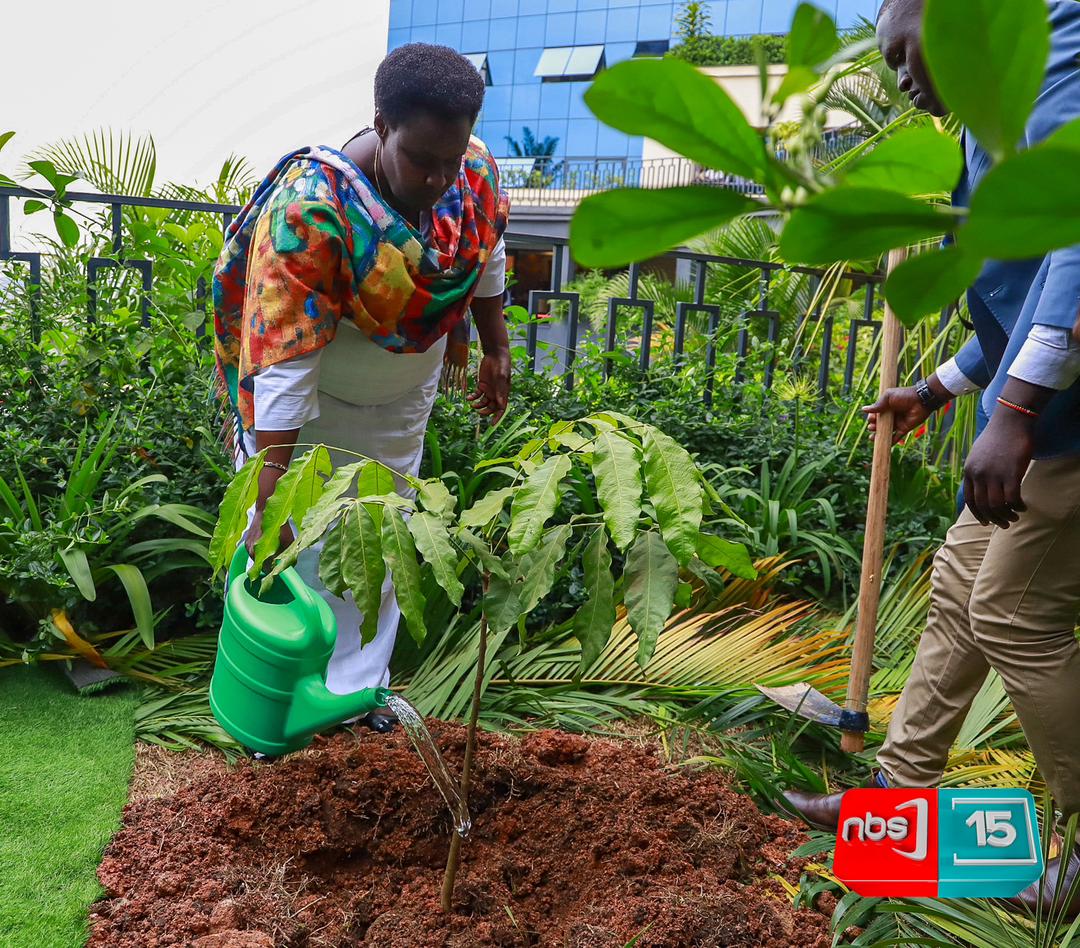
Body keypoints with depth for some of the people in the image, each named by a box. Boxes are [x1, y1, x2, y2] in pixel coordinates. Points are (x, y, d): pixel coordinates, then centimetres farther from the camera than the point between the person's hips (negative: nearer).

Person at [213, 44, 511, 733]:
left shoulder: (475, 168, -18)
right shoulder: (310, 209, -36)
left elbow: (487, 258, 3)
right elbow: (283, 358, -38)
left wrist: (496, 352, 11)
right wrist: (271, 499, -38)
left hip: (403, 396, 5)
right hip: (310, 399, -5)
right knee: (295, 543, 0)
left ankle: (357, 685, 30)